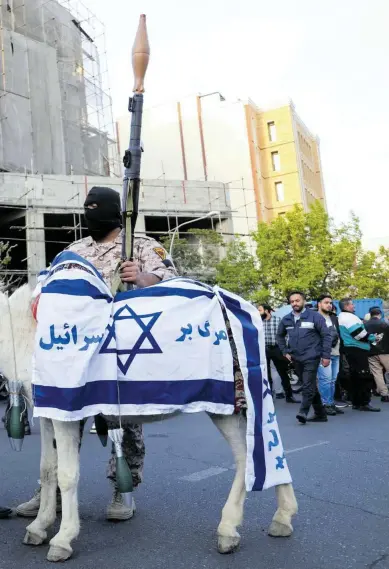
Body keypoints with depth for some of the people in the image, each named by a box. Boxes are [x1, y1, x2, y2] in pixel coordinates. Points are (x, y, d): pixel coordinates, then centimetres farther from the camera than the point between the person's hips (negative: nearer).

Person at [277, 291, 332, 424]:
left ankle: (303, 412, -14)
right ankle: (320, 413, 22)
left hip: (311, 358, -5)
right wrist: (285, 352, 10)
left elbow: (326, 335, -7)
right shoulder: (286, 319, 6)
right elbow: (280, 336, 20)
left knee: (308, 386, -15)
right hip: (296, 359, 5)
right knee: (311, 386, 13)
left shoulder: (314, 316, -8)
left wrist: (326, 355, -11)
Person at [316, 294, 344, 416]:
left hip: (335, 353, 7)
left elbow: (338, 333, 29)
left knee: (333, 380, 9)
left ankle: (331, 403, 15)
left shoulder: (334, 317, 21)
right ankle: (326, 404, -2)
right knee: (325, 379, -9)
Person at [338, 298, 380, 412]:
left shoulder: (342, 317, 18)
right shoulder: (349, 317, -15)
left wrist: (370, 337, 19)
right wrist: (372, 338, -8)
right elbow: (359, 333, -22)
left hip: (350, 349, 11)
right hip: (358, 349, -11)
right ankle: (365, 403, -8)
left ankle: (356, 402, 17)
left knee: (355, 377, 13)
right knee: (364, 376, -8)